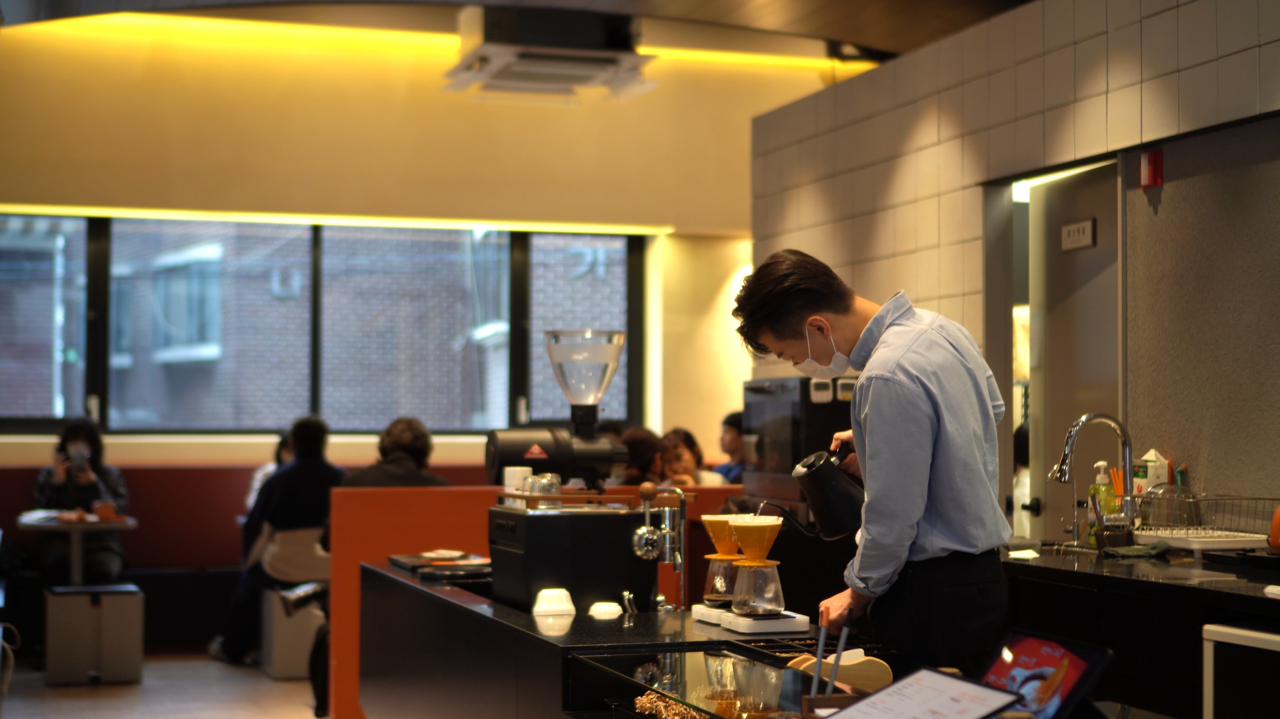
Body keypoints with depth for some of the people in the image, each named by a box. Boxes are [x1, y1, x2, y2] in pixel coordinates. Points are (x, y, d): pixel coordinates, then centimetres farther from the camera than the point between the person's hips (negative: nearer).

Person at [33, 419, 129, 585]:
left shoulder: (111, 475, 14)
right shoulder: (48, 475, 16)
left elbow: (118, 513, 0)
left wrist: (93, 483, -6)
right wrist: (57, 482, -5)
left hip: (100, 542, 0)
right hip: (61, 540, 0)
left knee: (102, 572, -35)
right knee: (59, 565, -36)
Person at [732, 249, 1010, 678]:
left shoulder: (888, 378, -25)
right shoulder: (941, 329, 5)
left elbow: (892, 519, -20)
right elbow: (993, 410, 26)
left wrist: (857, 596, -3)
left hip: (935, 594, -10)